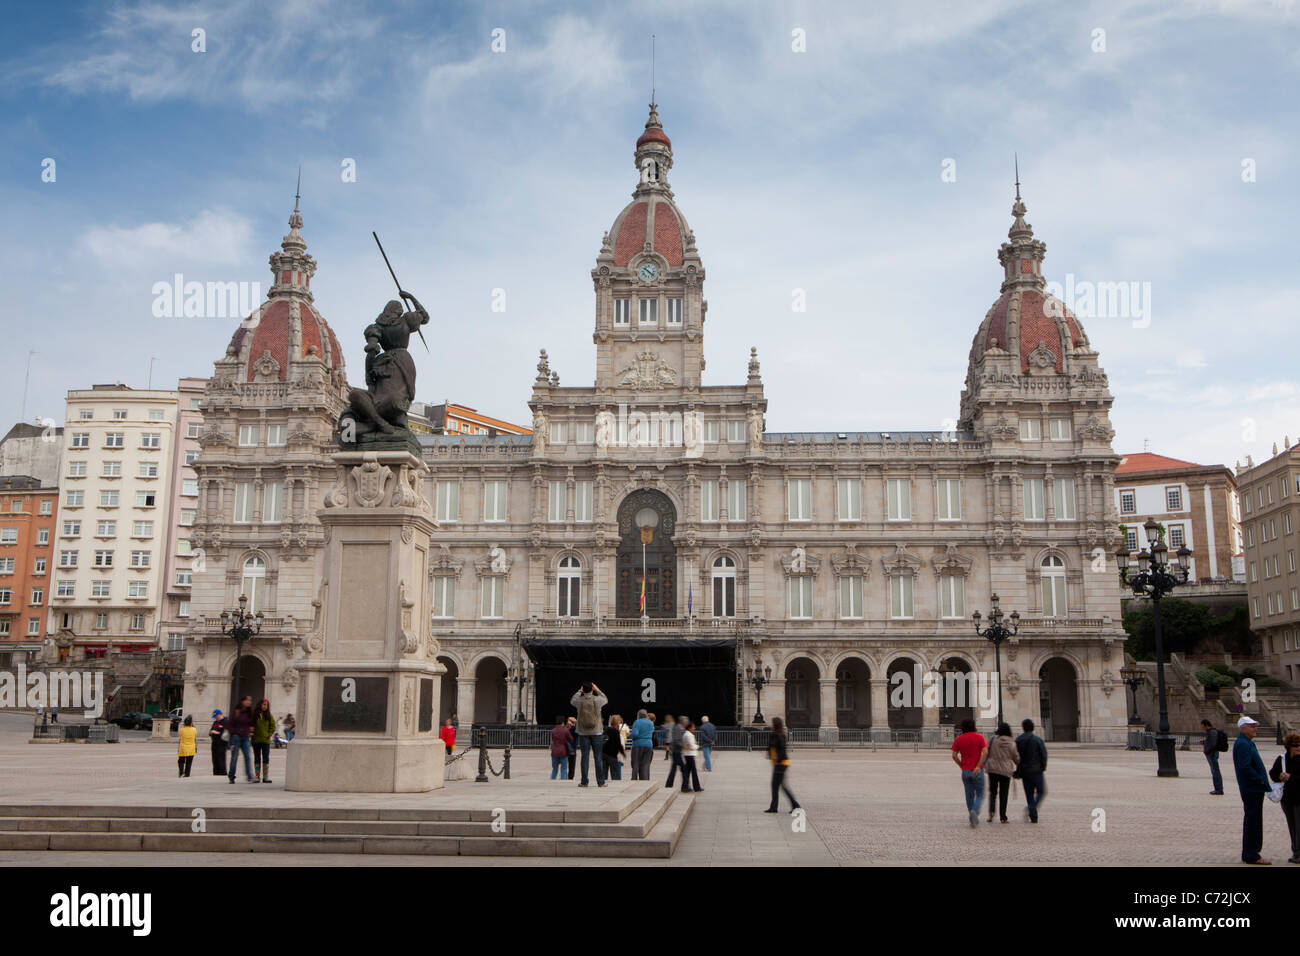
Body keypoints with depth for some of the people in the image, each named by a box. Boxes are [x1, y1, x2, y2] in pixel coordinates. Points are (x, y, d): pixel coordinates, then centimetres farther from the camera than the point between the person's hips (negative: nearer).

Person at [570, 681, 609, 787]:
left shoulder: (579, 700, -7)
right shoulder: (597, 700, -8)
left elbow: (572, 700, 18)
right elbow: (606, 699, 16)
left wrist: (579, 691, 28)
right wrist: (597, 690, 25)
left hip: (583, 733, 1)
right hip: (597, 733, 0)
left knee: (585, 757, 3)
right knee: (598, 757, 4)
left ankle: (584, 781, 4)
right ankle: (600, 782, 6)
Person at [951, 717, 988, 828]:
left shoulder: (959, 739, 2)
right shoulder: (979, 737, -3)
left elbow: (954, 755, -2)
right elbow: (985, 752, -15)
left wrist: (962, 766, 9)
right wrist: (978, 766, -16)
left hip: (965, 771, 2)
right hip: (977, 771, -2)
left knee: (969, 796, 11)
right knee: (980, 795, 7)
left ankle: (974, 820, 13)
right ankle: (974, 811, -20)